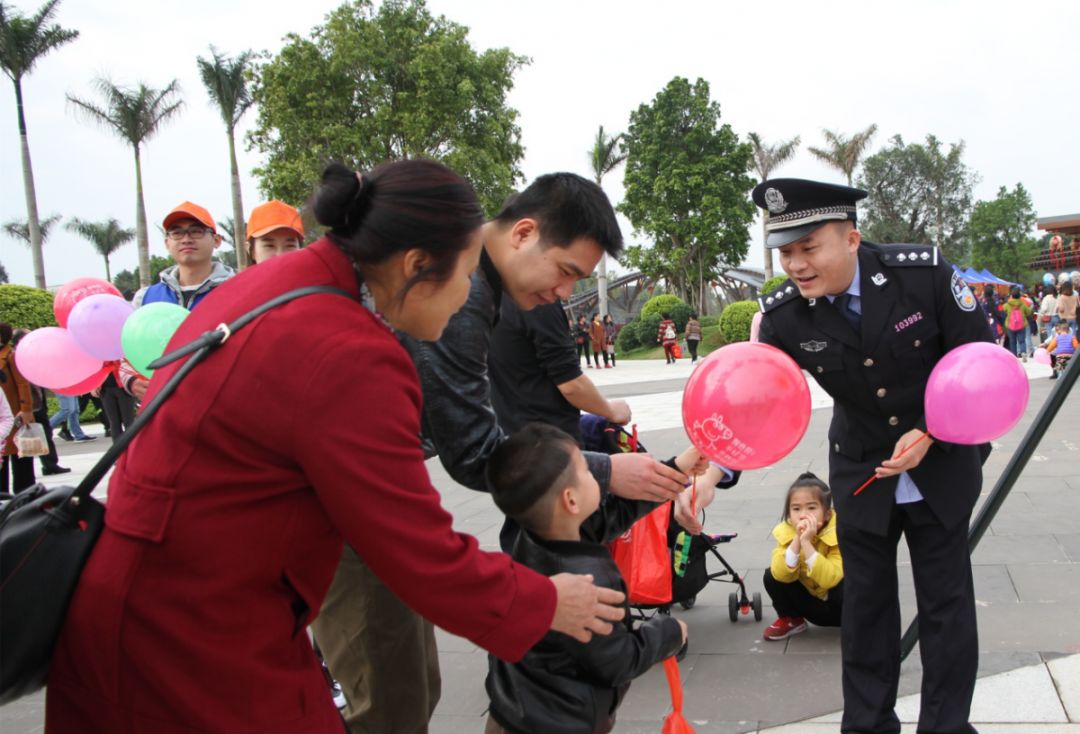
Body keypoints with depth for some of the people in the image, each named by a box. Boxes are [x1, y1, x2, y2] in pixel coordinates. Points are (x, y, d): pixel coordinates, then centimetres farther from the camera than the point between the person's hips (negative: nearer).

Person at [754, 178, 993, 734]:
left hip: (942, 466, -1)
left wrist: (930, 435, -20)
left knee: (947, 603, 9)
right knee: (865, 604, 11)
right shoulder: (782, 316, -17)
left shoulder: (924, 273, -22)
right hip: (861, 474, 1)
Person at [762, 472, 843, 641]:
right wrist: (797, 539, -39)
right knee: (772, 576, -20)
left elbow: (830, 579, -40)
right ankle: (791, 620, 5)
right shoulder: (786, 532, -17)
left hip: (837, 605, -3)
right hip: (810, 600, 3)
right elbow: (782, 575, -30)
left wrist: (806, 542, -45)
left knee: (844, 584, -35)